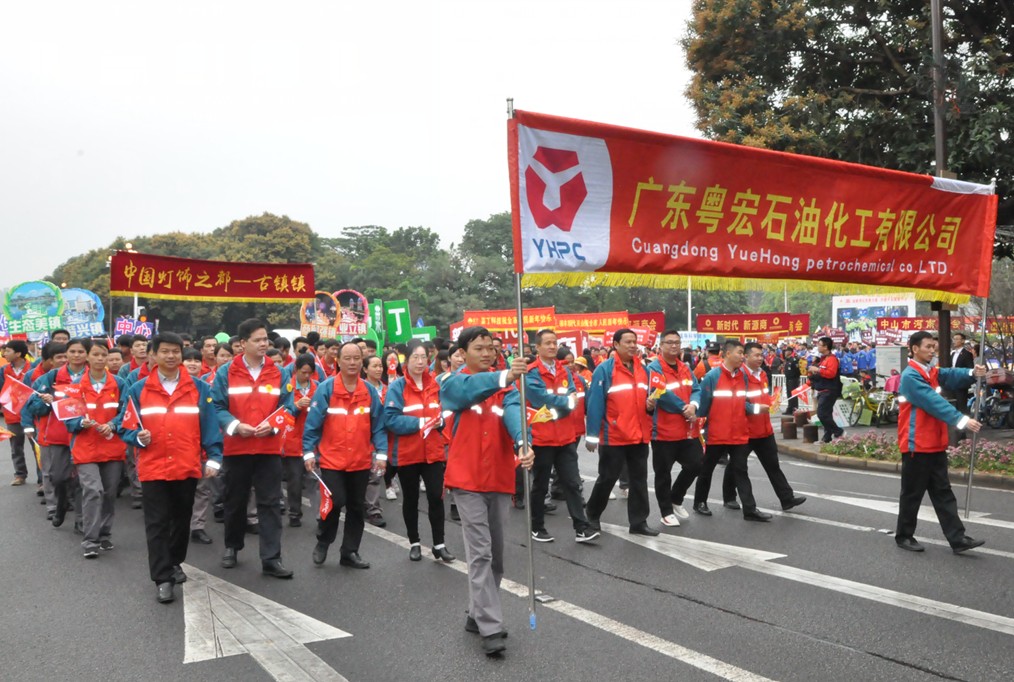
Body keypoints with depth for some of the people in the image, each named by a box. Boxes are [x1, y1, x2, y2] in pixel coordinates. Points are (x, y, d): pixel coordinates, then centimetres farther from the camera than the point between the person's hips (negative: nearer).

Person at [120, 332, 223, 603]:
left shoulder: (199, 389, 3)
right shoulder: (138, 390, 2)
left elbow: (210, 427, 1)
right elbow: (126, 428, 4)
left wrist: (213, 458, -7)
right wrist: (138, 437, -17)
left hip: (187, 468, 1)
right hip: (152, 469, -1)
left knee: (182, 520, 16)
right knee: (157, 525, -1)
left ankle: (174, 563, 37)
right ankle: (163, 579, 4)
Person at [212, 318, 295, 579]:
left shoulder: (278, 373, 4)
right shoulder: (226, 373, -1)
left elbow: (287, 406, 3)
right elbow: (217, 407, -2)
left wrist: (272, 424, -15)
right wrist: (235, 425, -19)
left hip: (269, 448, 1)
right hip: (236, 447, 0)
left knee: (270, 503, -1)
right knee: (235, 501, 14)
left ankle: (271, 558, 1)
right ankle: (232, 547, 35)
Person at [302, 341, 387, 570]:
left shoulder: (370, 391, 0)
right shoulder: (325, 389, -9)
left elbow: (379, 425, 4)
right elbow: (312, 424, -6)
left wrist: (381, 453, -2)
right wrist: (309, 452, -8)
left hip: (361, 461, 4)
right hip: (332, 460, -3)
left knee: (356, 507, 10)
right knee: (335, 503, -7)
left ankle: (350, 552, 24)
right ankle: (322, 543, 20)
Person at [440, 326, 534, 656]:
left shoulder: (506, 388, 5)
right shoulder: (453, 384, -3)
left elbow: (514, 414, -17)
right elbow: (467, 388, -29)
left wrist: (523, 444, -38)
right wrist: (504, 376, -47)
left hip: (500, 480, 4)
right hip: (467, 481, -4)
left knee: (496, 553, 13)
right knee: (480, 553, -8)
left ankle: (478, 615, 29)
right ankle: (491, 628, -4)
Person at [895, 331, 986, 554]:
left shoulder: (931, 372, 12)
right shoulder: (910, 376, -17)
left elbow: (951, 376, -2)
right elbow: (933, 402, -26)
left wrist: (972, 373, -23)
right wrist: (961, 420, -32)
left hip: (935, 444, 9)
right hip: (916, 445, -9)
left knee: (943, 493, 8)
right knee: (913, 494, 3)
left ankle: (957, 539, 10)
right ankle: (904, 536, 16)